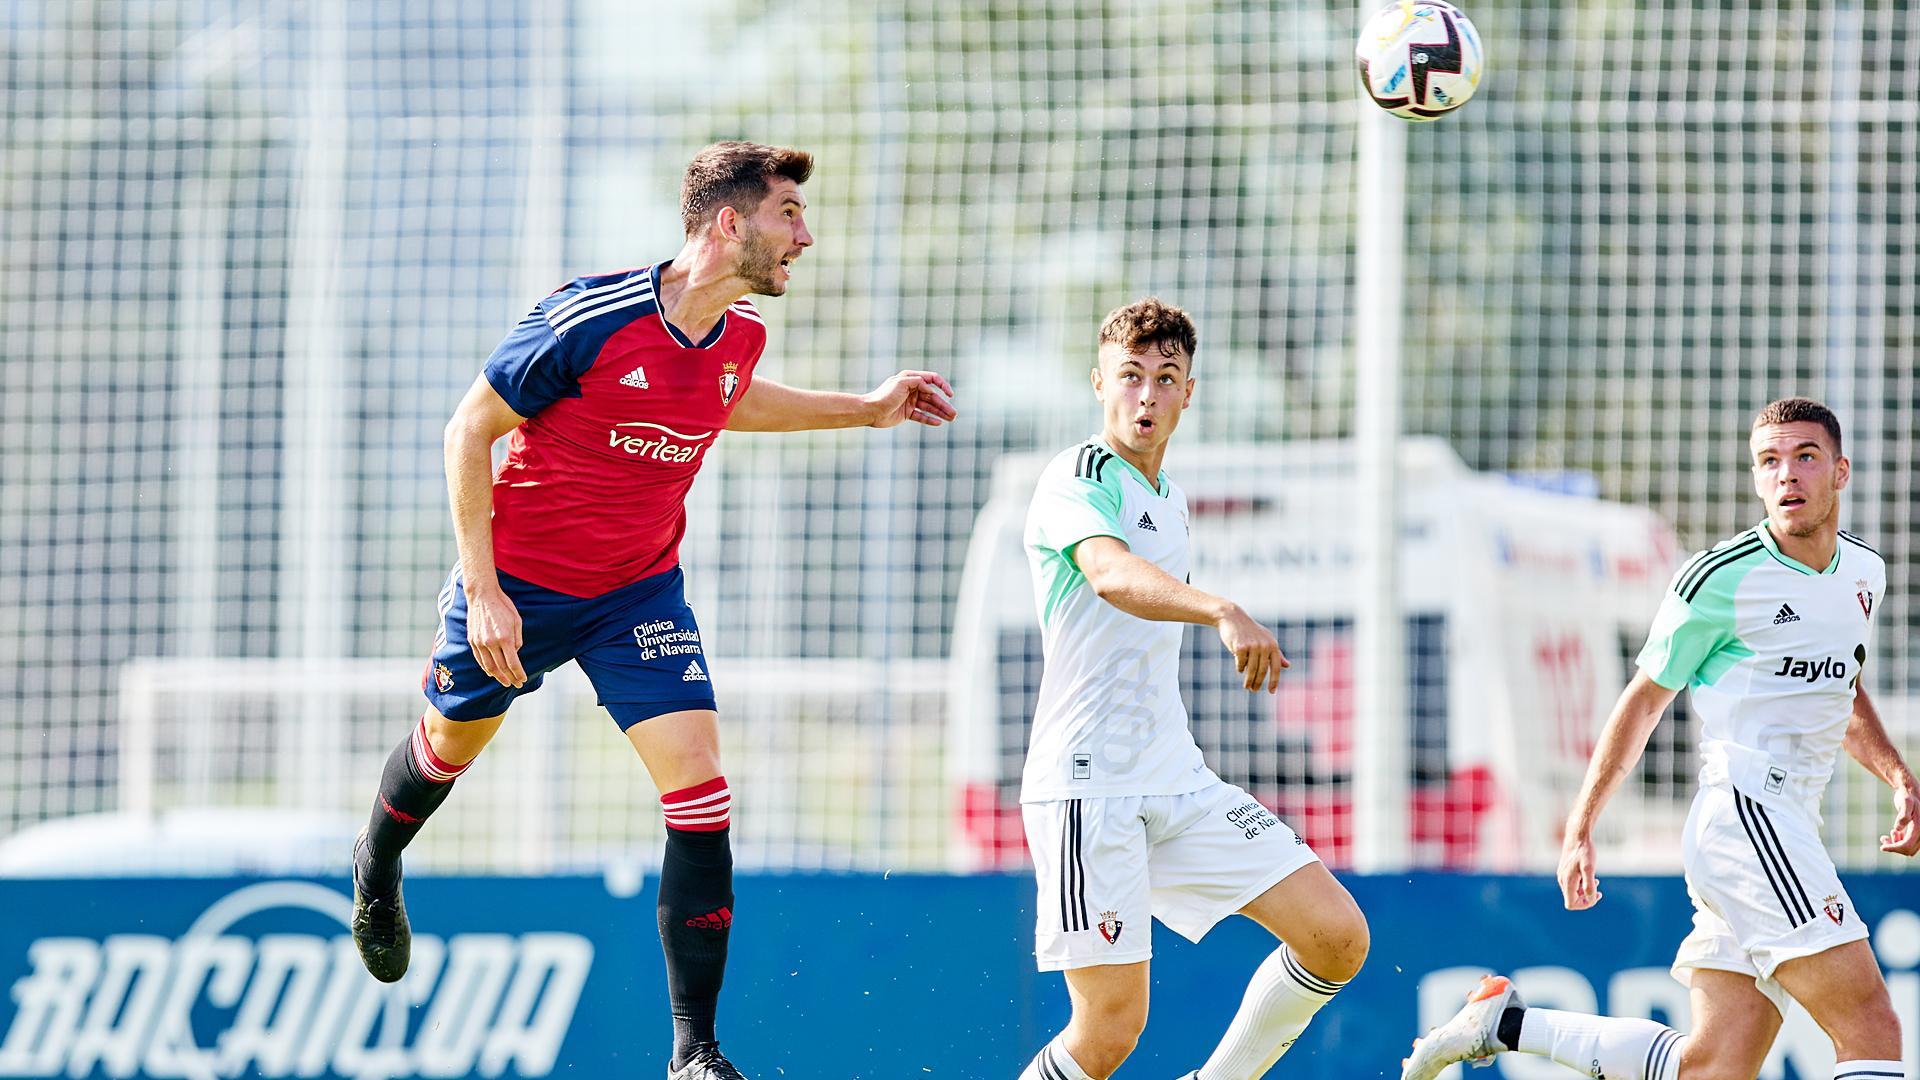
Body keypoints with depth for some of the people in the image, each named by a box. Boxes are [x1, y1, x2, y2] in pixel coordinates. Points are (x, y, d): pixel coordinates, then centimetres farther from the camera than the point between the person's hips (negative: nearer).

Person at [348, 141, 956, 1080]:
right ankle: (377, 868, 57)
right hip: (517, 586, -4)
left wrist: (867, 409, 15)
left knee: (700, 797, -12)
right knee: (452, 739, 21)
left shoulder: (740, 336, -7)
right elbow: (470, 429, -17)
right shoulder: (591, 318, -26)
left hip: (640, 595, 4)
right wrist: (483, 591, -20)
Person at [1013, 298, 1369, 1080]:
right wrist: (1223, 613, -48)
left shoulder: (1169, 501, 17)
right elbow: (1112, 574, -32)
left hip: (1178, 780, 8)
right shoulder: (1078, 479, -10)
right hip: (1087, 784, -8)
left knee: (1338, 937, -2)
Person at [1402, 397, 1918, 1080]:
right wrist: (1581, 827, 2)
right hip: (1740, 812, -8)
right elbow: (1645, 697, 2)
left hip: (1789, 830, 8)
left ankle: (1509, 1023, 15)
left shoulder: (1864, 572, 14)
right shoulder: (1722, 577, -8)